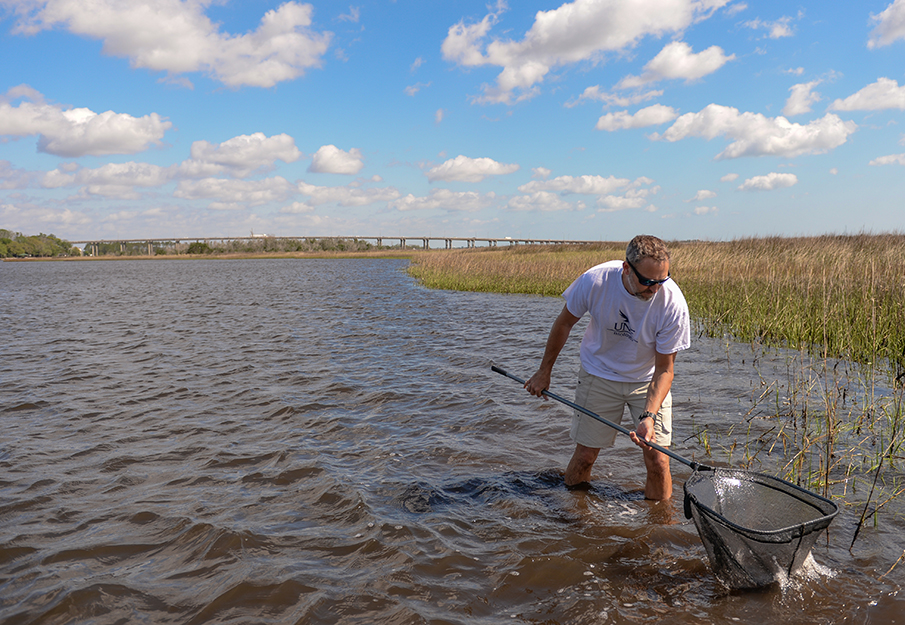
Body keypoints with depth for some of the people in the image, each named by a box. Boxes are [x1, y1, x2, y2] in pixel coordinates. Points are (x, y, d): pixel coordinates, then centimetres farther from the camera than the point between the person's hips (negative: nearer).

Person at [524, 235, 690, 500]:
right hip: (599, 375, 0)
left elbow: (664, 368, -17)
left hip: (648, 379, 0)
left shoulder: (673, 304, -26)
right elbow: (564, 323, -7)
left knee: (658, 462, -5)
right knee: (584, 456, 4)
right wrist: (544, 371, 3)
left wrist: (649, 416, -32)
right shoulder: (594, 281, -26)